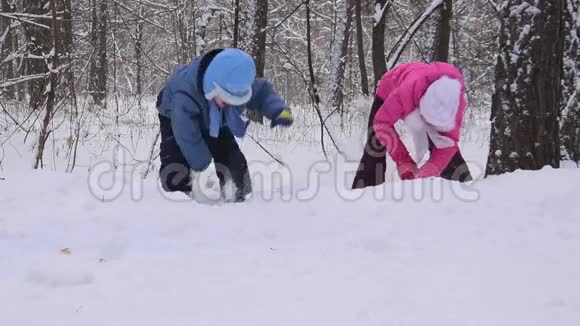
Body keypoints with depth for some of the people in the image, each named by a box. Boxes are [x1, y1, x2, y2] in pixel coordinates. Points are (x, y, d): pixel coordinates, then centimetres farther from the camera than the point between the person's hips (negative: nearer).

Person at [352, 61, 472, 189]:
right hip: (390, 91, -2)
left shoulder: (455, 102, -37)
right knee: (375, 147, -12)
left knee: (447, 144, -8)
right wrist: (404, 162, -43)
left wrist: (425, 173, -46)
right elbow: (382, 123, -37)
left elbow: (449, 143, -31)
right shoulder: (406, 92, -48)